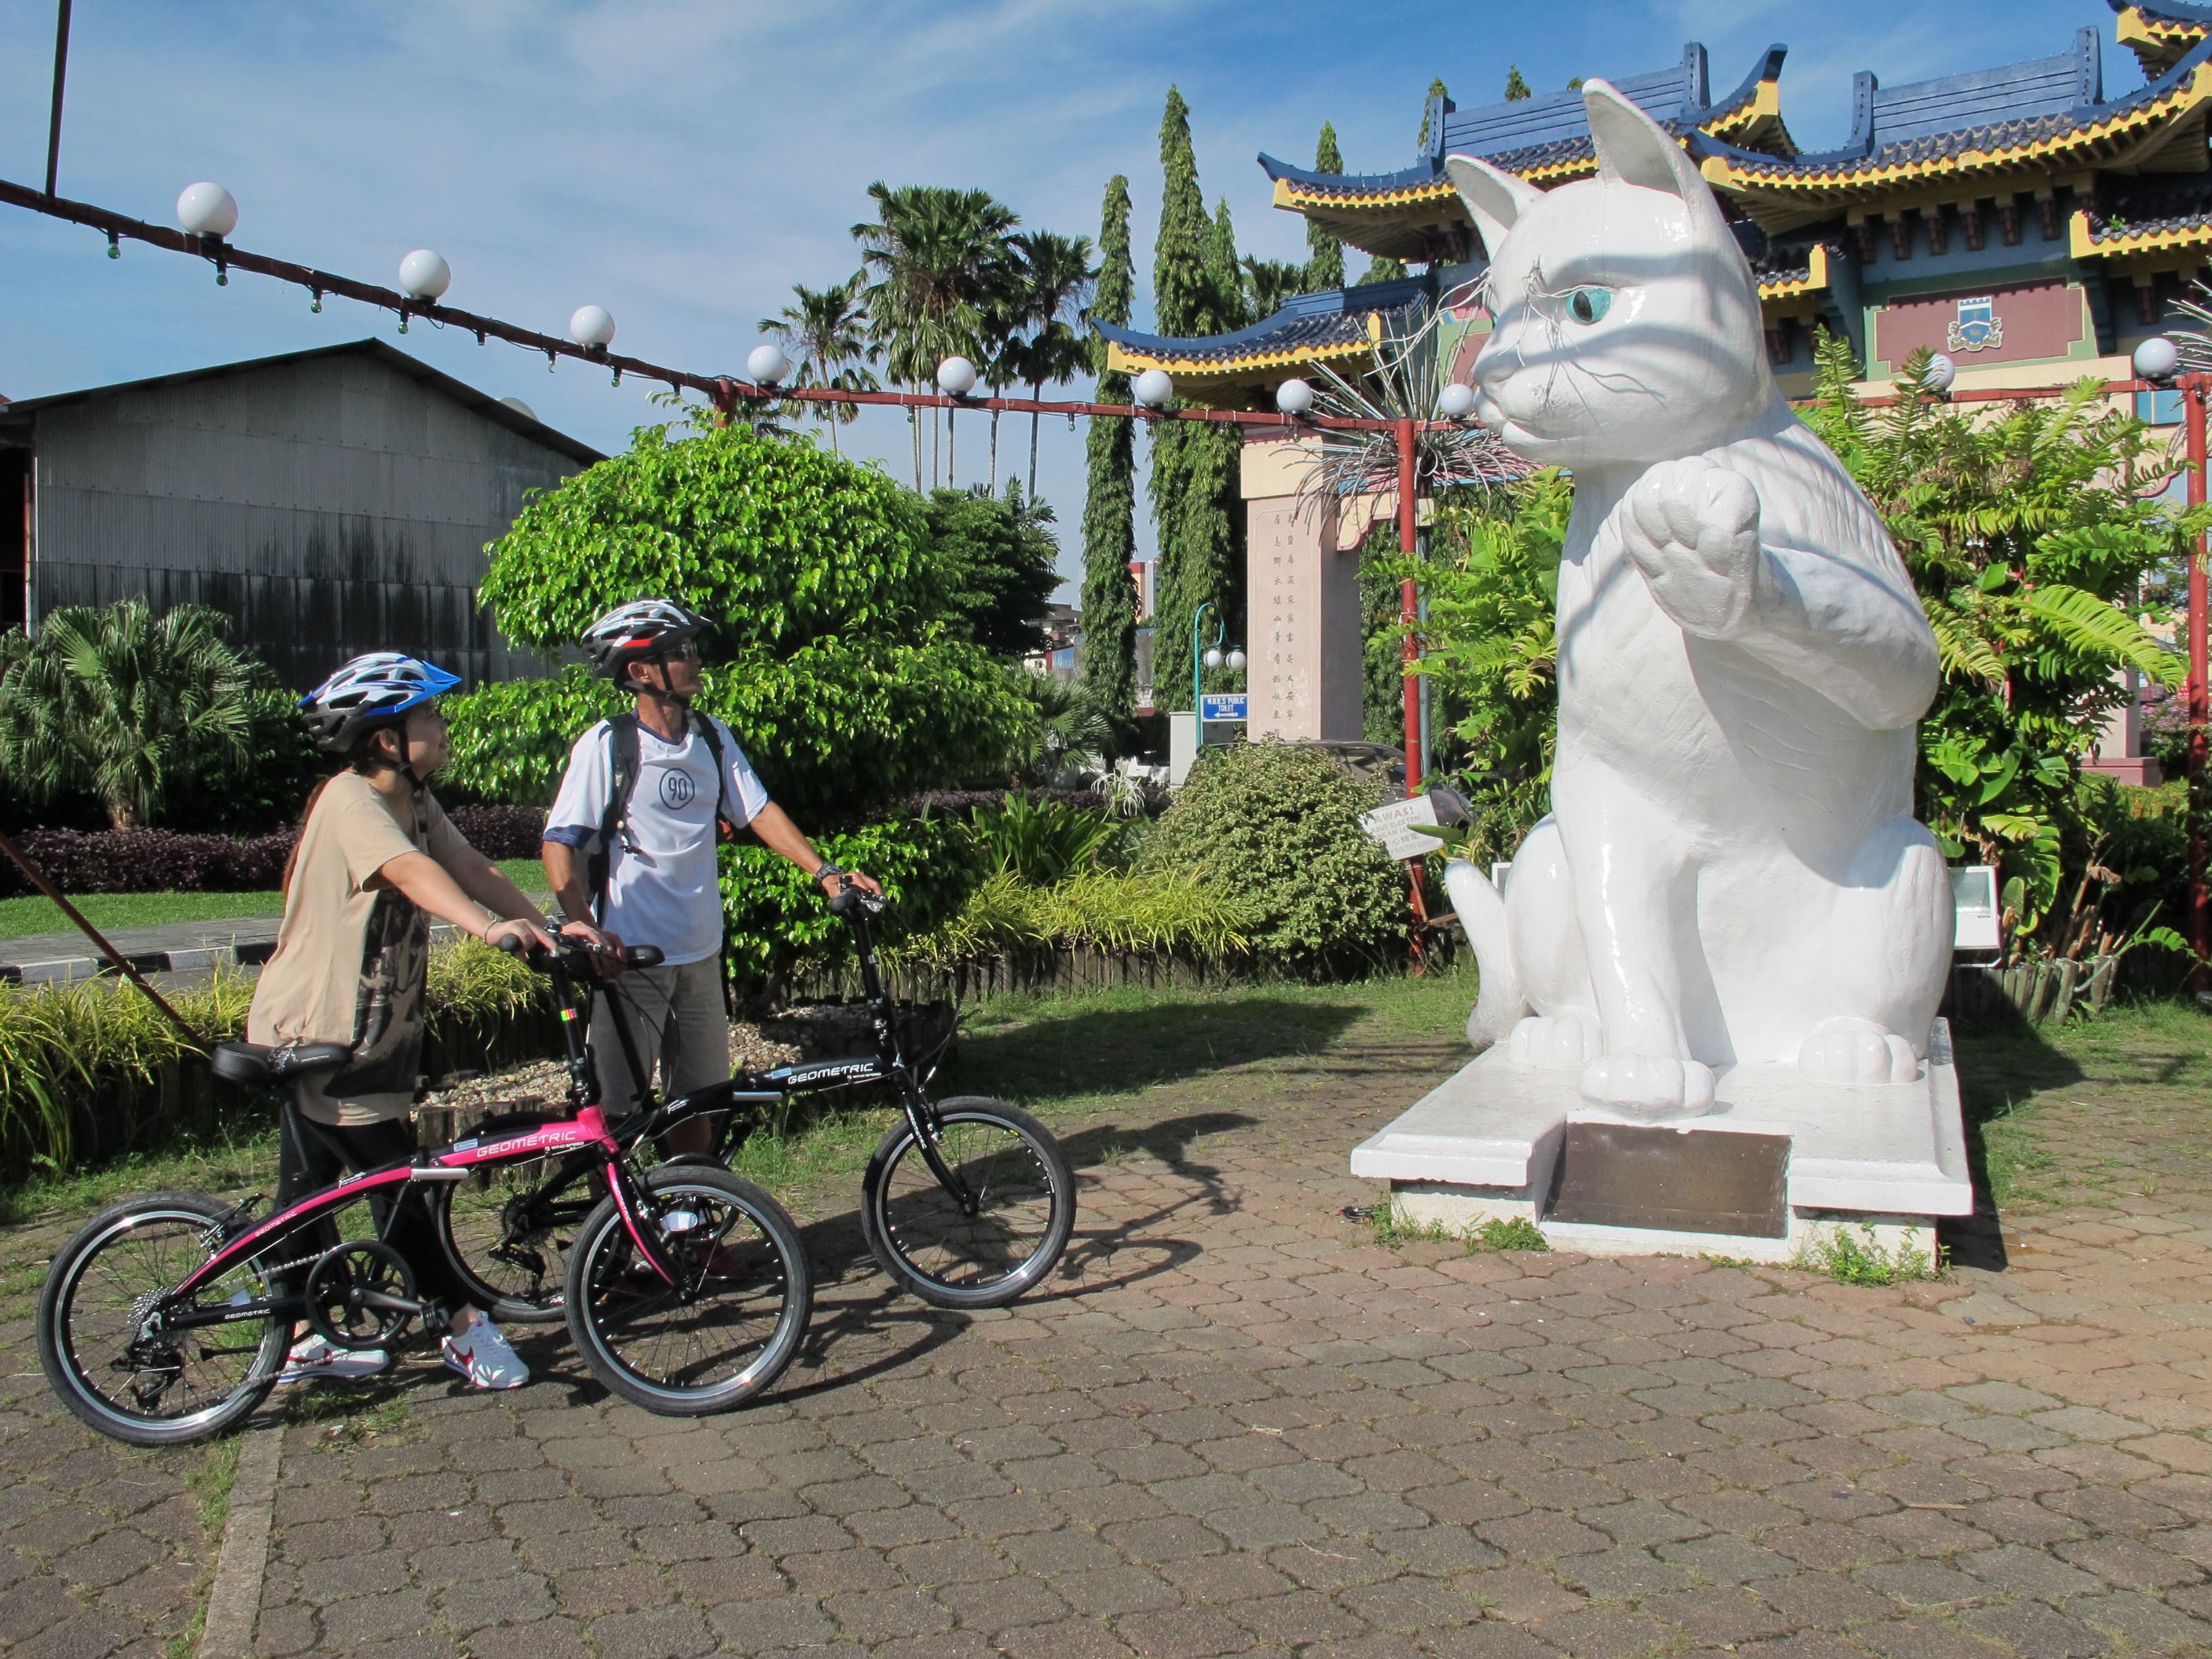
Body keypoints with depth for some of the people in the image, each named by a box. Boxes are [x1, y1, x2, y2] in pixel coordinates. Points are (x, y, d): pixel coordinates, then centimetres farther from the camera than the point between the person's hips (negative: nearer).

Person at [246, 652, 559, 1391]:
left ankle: (303, 1343, 27)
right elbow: (409, 871, -40)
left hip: (366, 1031, 9)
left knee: (311, 1185, 17)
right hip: (315, 1034, -9)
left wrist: (548, 927, -17)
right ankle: (465, 1327, 9)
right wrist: (485, 925, -56)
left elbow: (471, 865, -4)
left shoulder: (414, 801, 5)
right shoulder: (349, 801, -23)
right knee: (394, 1180, -1)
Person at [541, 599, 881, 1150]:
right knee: (620, 1107, 2)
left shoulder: (712, 737, 5)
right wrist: (584, 928, -29)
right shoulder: (606, 745, -11)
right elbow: (559, 843, -15)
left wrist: (824, 871, -5)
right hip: (628, 956, -5)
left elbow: (758, 811, 6)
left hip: (699, 953, 5)